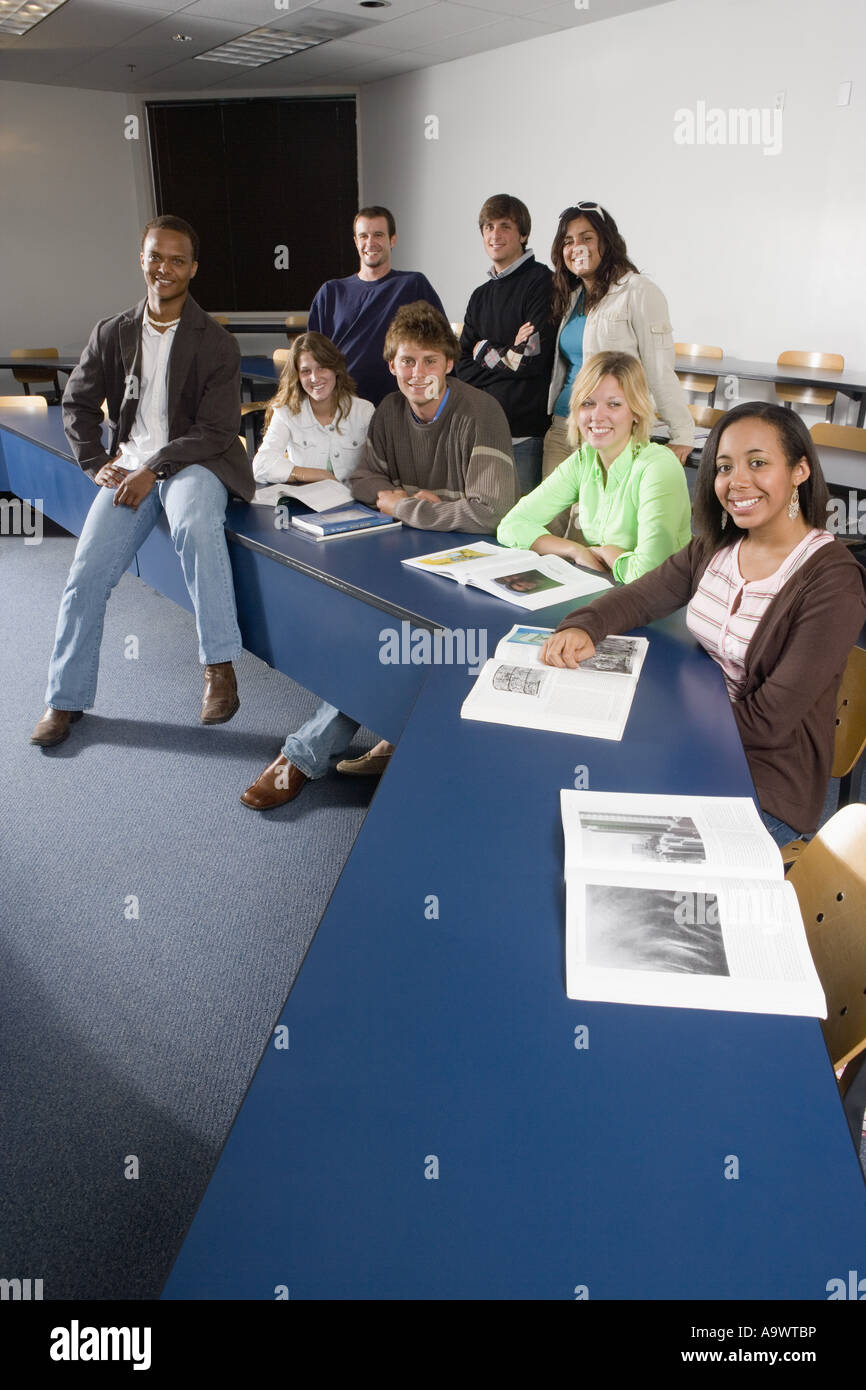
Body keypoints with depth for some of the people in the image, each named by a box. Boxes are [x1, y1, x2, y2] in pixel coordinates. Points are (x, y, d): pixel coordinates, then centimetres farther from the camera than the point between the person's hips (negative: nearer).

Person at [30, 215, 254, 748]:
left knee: (195, 523, -39)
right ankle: (65, 699, 7)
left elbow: (216, 430, -8)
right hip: (128, 464, 4)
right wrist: (97, 462, 3)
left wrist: (155, 470, -16)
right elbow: (78, 403, 18)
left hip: (192, 462, -3)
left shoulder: (217, 343, -2)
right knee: (87, 573, -9)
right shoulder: (113, 333, 9)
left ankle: (220, 665, -30)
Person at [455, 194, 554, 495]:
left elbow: (535, 358, -13)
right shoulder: (480, 295, 19)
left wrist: (485, 351, 1)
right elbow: (461, 367, 9)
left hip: (525, 434, -6)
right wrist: (509, 353, -5)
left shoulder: (540, 281, -2)